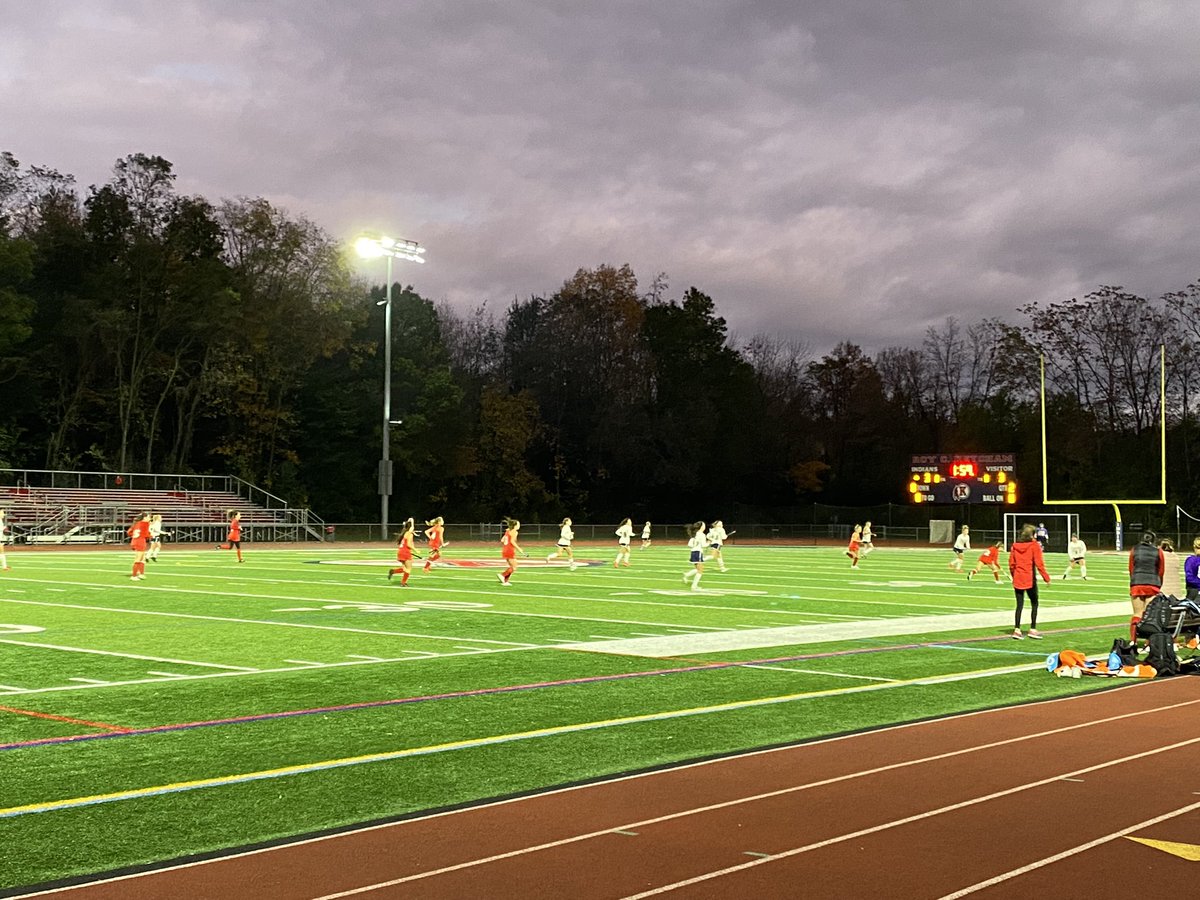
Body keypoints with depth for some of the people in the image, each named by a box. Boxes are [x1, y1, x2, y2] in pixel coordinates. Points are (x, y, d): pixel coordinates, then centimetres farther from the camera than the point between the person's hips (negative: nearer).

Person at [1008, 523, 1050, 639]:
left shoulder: (1015, 546, 5)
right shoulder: (1034, 545, -7)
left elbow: (1011, 563, 7)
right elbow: (1039, 563, -12)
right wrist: (1046, 577, -5)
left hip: (1017, 580, 4)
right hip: (1030, 579, -4)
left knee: (1019, 605, 8)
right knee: (1034, 604, 10)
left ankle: (1017, 630, 3)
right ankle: (1033, 629, 9)